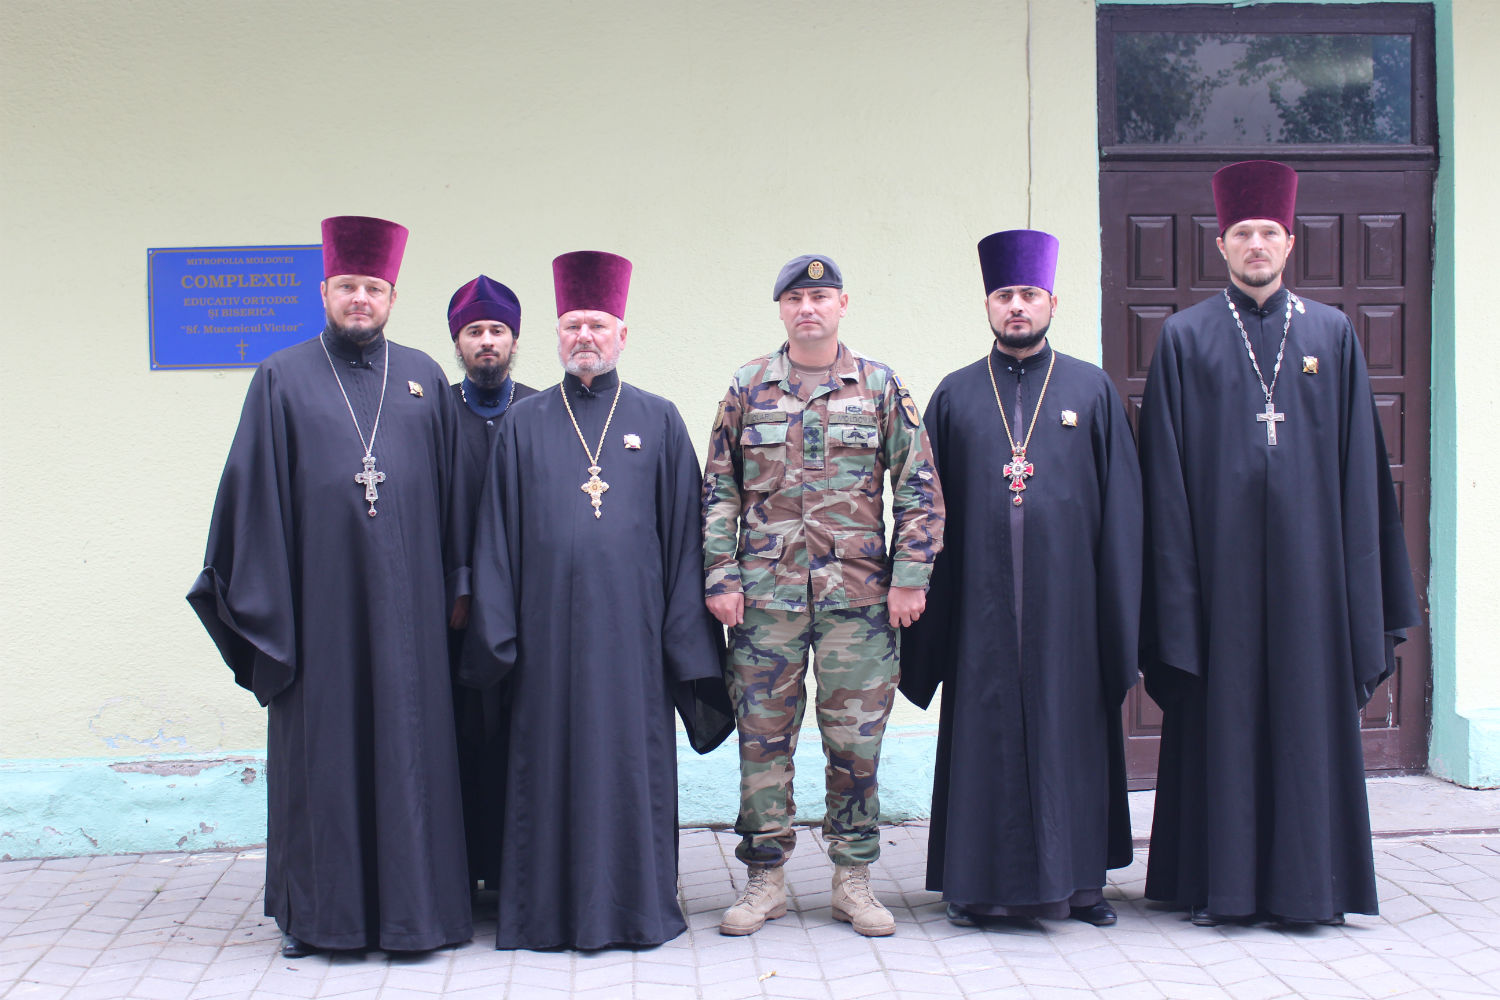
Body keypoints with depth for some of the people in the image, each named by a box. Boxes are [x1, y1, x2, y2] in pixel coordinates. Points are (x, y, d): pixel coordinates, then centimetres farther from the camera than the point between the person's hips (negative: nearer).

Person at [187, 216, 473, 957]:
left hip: (404, 602, 2)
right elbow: (256, 496, 2)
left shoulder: (424, 380, 10)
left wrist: (455, 584, 7)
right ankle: (315, 908, 16)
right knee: (320, 749, 5)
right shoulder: (282, 380, 5)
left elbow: (450, 488, 11)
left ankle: (411, 902, 15)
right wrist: (262, 600, -3)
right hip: (319, 598, -1)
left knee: (409, 747, 5)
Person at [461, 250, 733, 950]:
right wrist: (494, 631, 1)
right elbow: (497, 534, 8)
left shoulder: (659, 422, 7)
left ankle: (637, 905, 16)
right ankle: (548, 910, 16)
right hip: (549, 625, 1)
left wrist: (686, 633, -1)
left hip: (631, 626, 0)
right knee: (550, 762, 5)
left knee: (633, 758, 4)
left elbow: (683, 531, 5)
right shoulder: (524, 425, 9)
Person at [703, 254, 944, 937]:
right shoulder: (748, 387, 6)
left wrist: (910, 576, -3)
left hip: (859, 592, 0)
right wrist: (721, 575, -1)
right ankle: (766, 877, 16)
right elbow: (719, 489, 7)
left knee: (855, 738, 4)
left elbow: (919, 487, 4)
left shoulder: (881, 387, 4)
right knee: (762, 734, 4)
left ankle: (853, 879, 17)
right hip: (765, 592, 1)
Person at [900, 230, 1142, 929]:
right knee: (985, 733, 4)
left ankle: (1079, 878, 18)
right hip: (981, 603, 0)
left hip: (1067, 603, 0)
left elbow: (1121, 506, 5)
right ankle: (978, 883, 14)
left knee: (1071, 732, 6)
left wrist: (1119, 607, -2)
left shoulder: (1092, 391, 7)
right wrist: (924, 602, 2)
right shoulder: (955, 396, 8)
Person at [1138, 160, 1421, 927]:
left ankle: (1306, 880, 15)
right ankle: (1220, 881, 13)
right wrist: (1176, 577, -6)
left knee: (1308, 710, 5)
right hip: (1221, 555, -1)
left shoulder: (1332, 333, 8)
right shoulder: (1185, 338, 3)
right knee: (1221, 711, 3)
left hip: (1305, 553, 2)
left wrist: (1359, 570, 1)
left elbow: (1358, 461, 7)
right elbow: (1165, 471, 0)